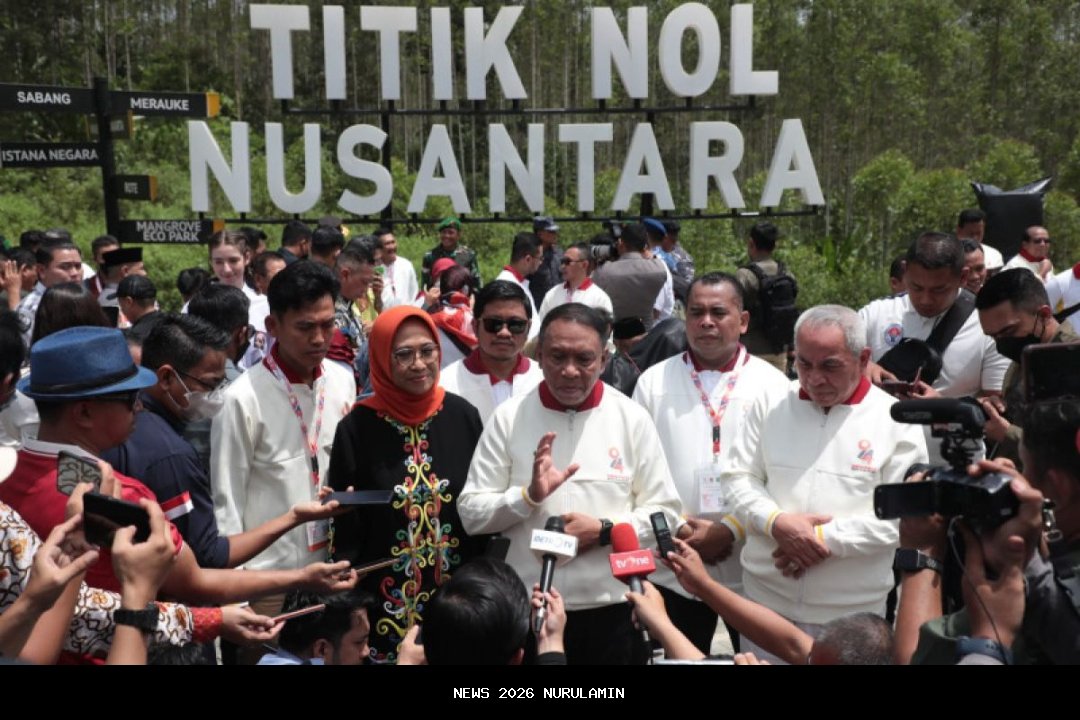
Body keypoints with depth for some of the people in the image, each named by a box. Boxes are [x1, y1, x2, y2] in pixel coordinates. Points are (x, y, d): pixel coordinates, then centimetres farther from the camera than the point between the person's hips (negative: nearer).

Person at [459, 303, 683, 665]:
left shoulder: (632, 418, -1)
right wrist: (529, 496, -17)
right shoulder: (508, 417, -2)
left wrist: (604, 530, -14)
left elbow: (665, 513, 1)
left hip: (611, 608, 1)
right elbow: (471, 514, -1)